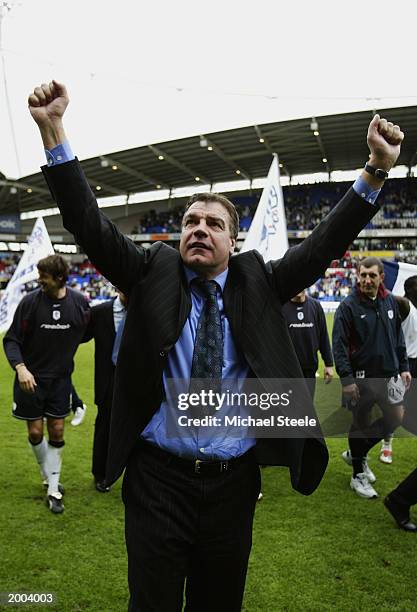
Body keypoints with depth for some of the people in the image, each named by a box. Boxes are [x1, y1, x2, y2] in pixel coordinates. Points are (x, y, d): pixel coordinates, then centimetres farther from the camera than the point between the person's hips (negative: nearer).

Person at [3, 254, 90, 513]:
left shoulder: (79, 302, -7)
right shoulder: (30, 301, -12)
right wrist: (20, 367, -24)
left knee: (57, 432, 4)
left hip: (61, 378, 1)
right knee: (36, 433, 5)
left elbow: (86, 331, 12)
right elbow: (11, 339, -9)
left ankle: (54, 490, 16)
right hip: (32, 378, -1)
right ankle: (49, 477, 32)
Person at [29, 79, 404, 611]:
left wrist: (377, 170, -8)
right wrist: (53, 130, -16)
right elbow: (90, 225, -7)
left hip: (233, 482, 2)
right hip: (158, 478, -1)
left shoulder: (257, 282, 4)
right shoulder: (153, 274, 0)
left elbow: (324, 244, -1)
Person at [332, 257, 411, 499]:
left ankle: (357, 453, 30)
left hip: (389, 375, 5)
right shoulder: (349, 306, -12)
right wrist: (346, 378, -19)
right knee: (361, 423, 7)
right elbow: (339, 345, -14)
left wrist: (404, 366, 10)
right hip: (361, 378, -5)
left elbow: (398, 336, 14)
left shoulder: (390, 301, 5)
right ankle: (358, 476, 24)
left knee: (396, 418, 8)